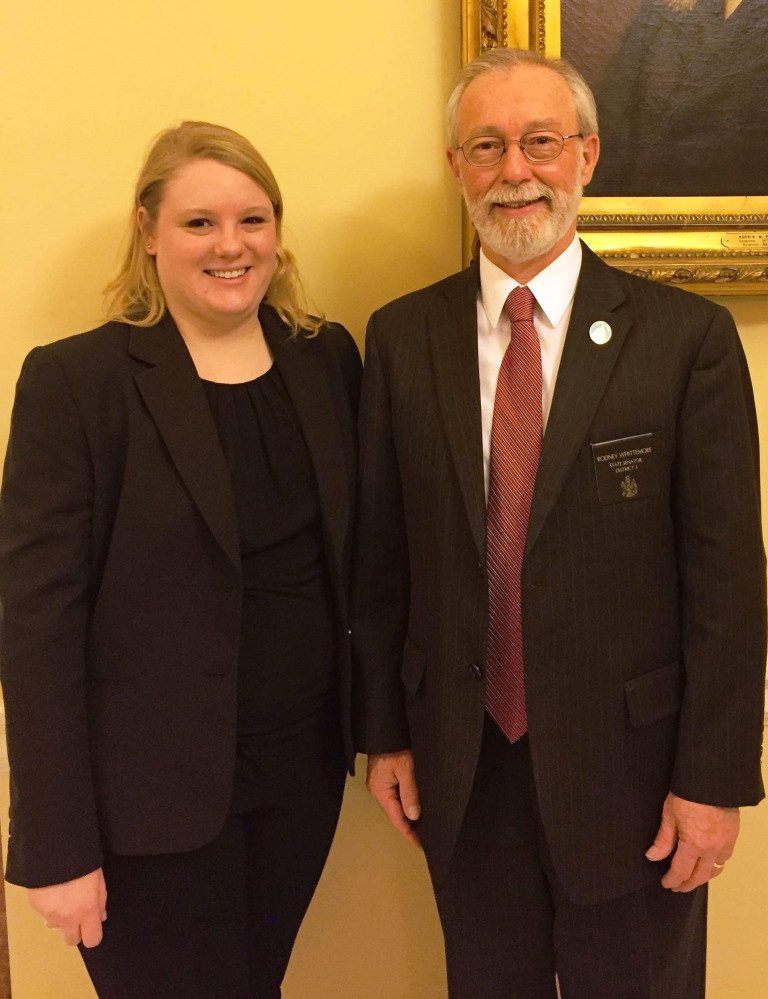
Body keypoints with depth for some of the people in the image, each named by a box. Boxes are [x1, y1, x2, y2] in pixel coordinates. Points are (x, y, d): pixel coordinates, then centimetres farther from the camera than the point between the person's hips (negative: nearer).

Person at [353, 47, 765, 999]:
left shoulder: (687, 336, -9)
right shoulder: (402, 338, -1)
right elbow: (379, 554, 2)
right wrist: (383, 732, 4)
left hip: (628, 767, -2)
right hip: (459, 767, 3)